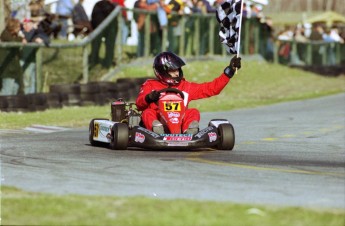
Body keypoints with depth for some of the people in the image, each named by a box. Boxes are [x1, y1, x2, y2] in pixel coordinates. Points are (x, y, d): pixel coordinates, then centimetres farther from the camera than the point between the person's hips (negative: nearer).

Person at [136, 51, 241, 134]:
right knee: (148, 113, -29)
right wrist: (148, 98, -23)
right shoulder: (150, 85, 17)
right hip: (157, 120, -2)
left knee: (194, 112, -21)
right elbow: (139, 104, 1)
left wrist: (230, 70, 16)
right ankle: (158, 131, -59)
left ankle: (190, 132, -51)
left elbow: (212, 88, 21)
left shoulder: (185, 86, 24)